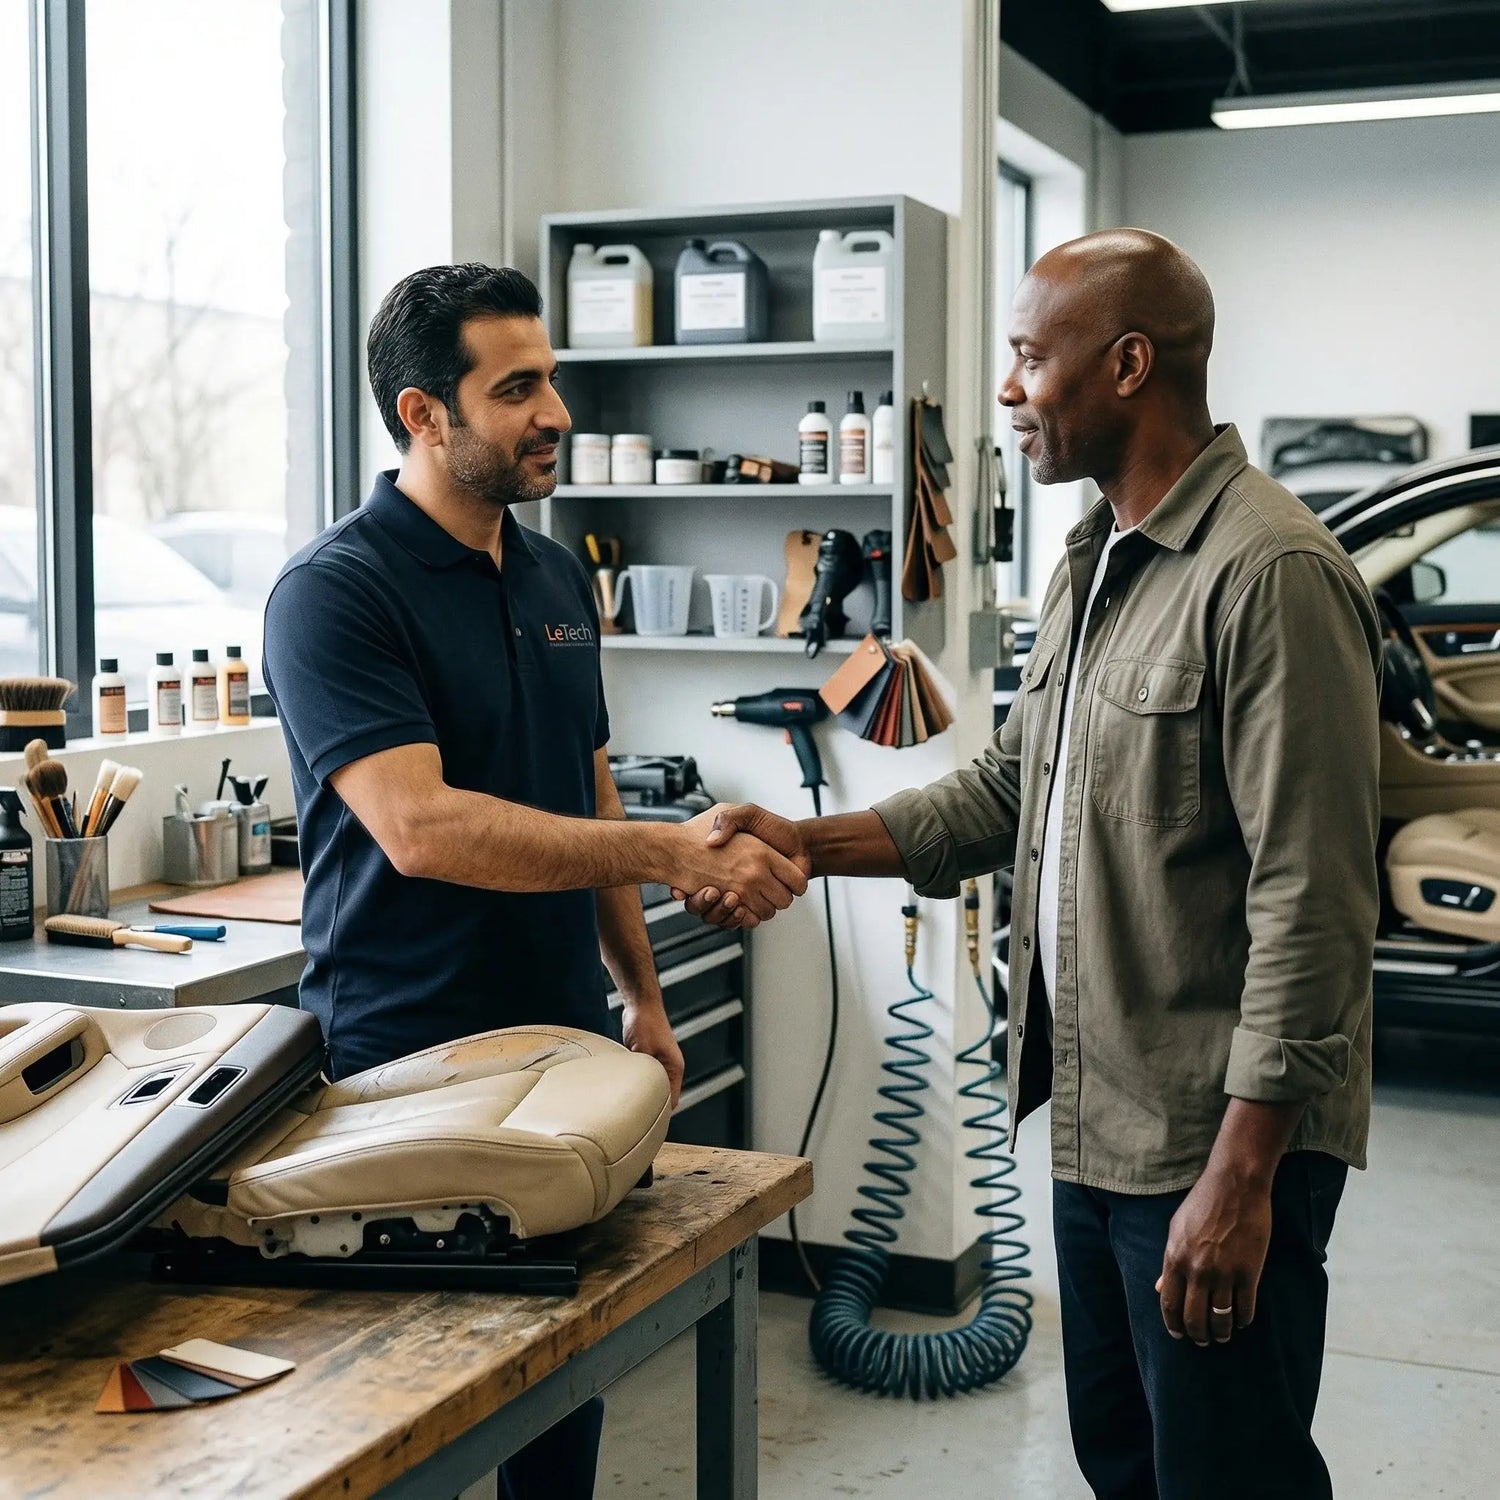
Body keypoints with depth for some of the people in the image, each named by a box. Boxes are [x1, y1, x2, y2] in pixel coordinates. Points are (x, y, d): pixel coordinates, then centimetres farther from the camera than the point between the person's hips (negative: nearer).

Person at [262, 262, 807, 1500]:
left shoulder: (559, 578, 10)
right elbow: (420, 827, -26)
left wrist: (641, 993, 15)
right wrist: (678, 853, -29)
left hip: (565, 1042, 7)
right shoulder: (336, 593, -14)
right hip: (402, 1067, -6)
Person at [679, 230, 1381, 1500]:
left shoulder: (1271, 573, -19)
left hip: (1216, 1141, -9)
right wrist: (808, 846, 7)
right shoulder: (1092, 566, 12)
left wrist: (1243, 1174, -22)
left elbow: (1311, 905, -22)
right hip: (1096, 1116, 9)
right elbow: (1012, 787, 18)